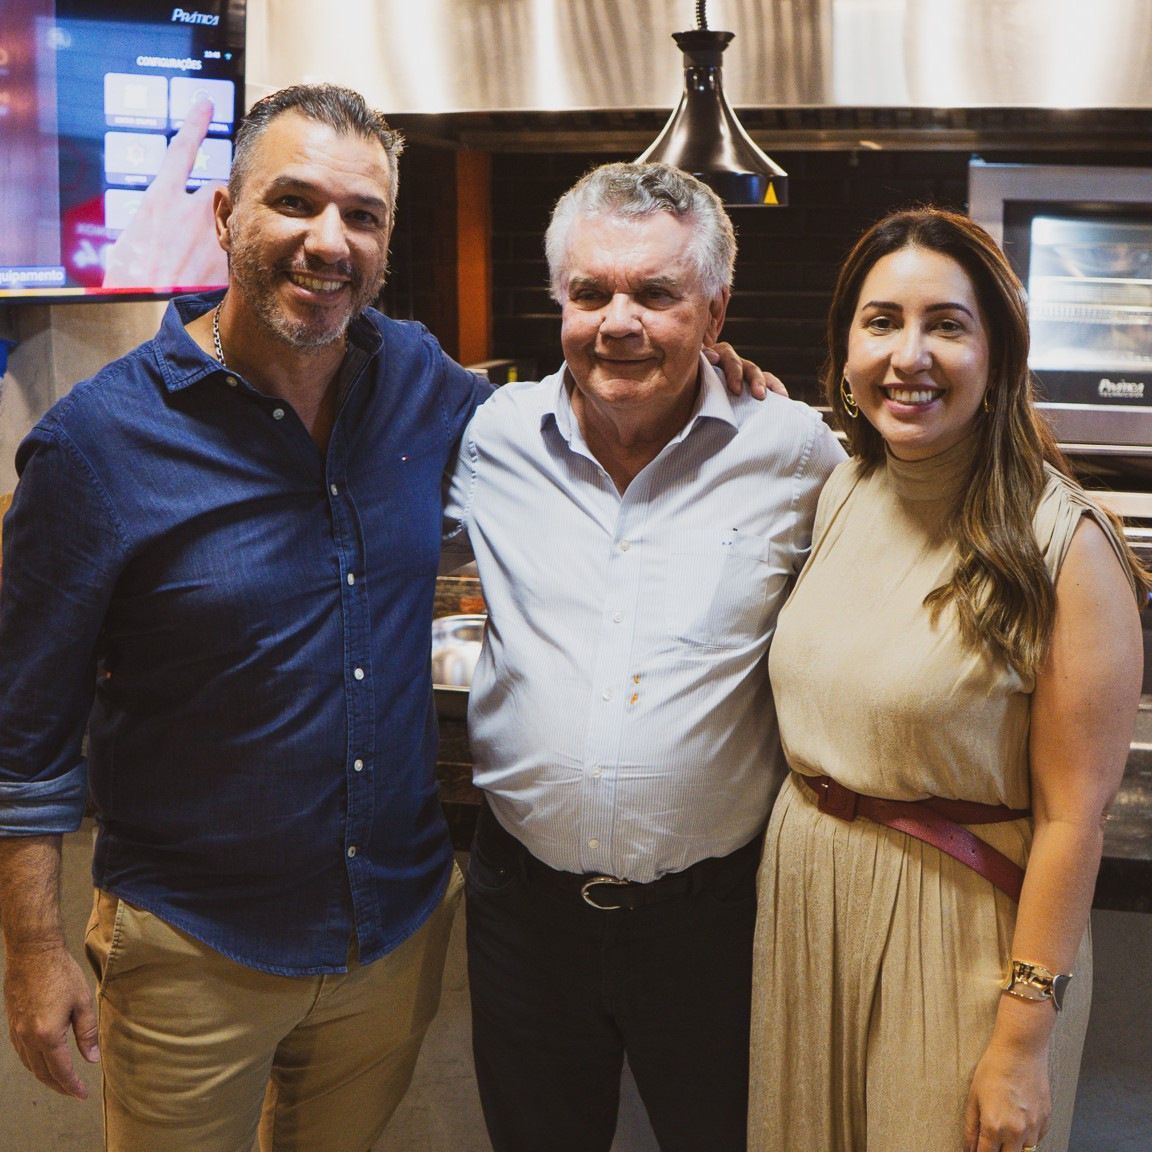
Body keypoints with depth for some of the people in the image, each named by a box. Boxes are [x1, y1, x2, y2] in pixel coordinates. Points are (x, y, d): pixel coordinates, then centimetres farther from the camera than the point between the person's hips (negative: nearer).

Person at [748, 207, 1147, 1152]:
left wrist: (1024, 1040, -15)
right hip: (802, 896, 6)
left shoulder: (1060, 542, -17)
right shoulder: (841, 495, 1)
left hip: (959, 923, -6)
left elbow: (1072, 815, -16)